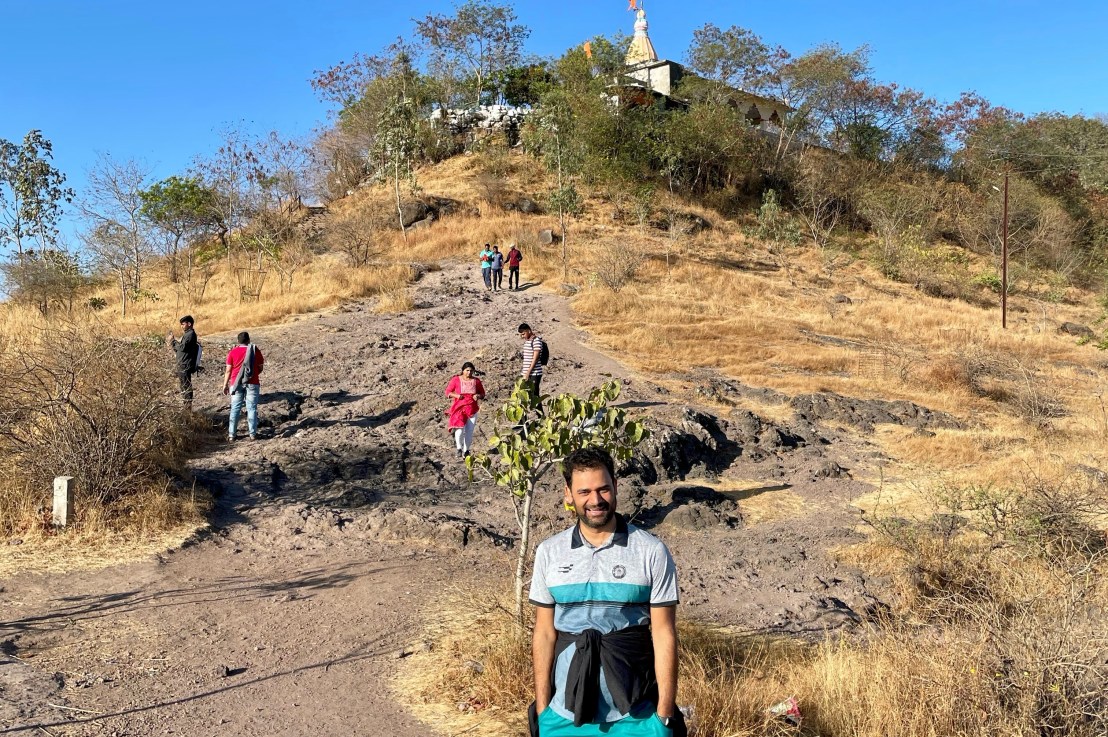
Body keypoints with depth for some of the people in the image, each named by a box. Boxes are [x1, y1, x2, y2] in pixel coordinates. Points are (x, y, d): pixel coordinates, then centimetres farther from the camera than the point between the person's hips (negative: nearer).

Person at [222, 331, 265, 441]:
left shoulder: (232, 352, -1)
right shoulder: (255, 351, 0)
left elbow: (228, 370, -1)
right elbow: (260, 369, 5)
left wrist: (225, 385, 7)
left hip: (237, 384, 0)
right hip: (252, 384, 0)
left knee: (235, 409, 7)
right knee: (252, 408, 5)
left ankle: (231, 435, 7)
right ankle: (253, 434, 4)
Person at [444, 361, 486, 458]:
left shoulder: (476, 381, 1)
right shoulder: (456, 380, -4)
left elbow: (482, 394, 11)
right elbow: (448, 392, 2)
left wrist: (478, 396, -11)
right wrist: (456, 395, -15)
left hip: (472, 409, 2)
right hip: (459, 408, -2)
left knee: (469, 431, 5)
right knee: (459, 428, -18)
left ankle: (466, 451, 21)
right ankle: (459, 449, 2)